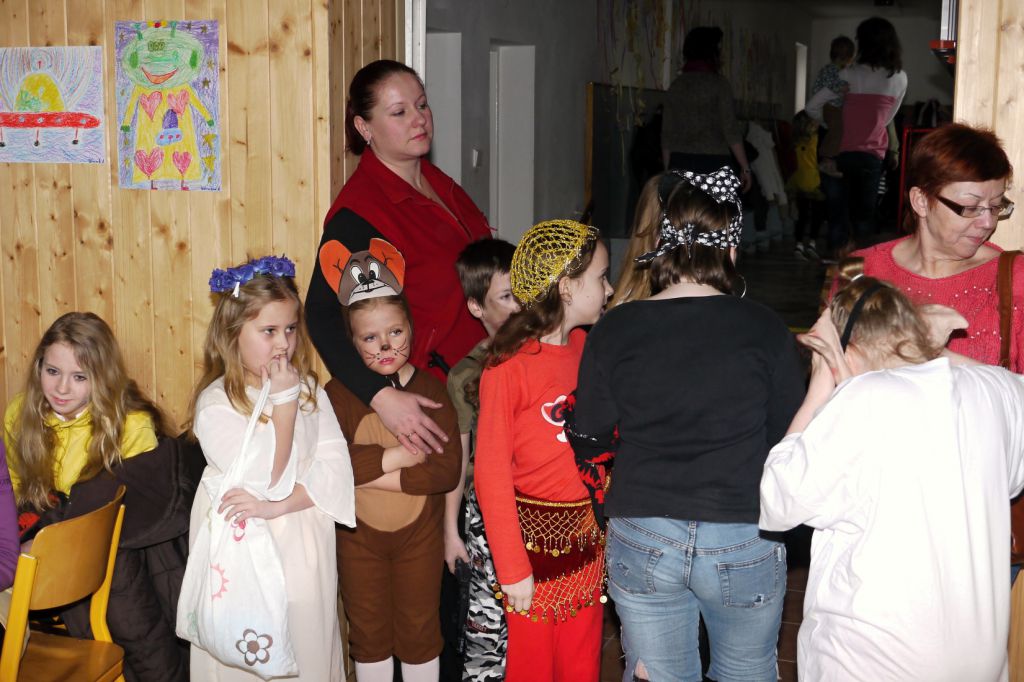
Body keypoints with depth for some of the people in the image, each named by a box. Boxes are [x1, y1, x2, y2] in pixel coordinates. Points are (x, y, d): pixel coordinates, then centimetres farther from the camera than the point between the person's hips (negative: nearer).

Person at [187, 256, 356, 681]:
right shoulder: (215, 403, -14)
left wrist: (277, 506, -20)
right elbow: (269, 480, -20)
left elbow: (335, 472, -6)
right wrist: (283, 400, -19)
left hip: (305, 553, 4)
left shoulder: (309, 389, 1)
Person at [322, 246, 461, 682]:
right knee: (368, 631, 18)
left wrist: (365, 473, -22)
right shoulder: (338, 392, -10)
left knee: (419, 629, 16)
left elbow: (447, 470, -19)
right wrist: (391, 457, -27)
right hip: (358, 536, 0)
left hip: (420, 534, 0)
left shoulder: (431, 390, -9)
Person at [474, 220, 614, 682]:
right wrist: (512, 568, -14)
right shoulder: (508, 367, -15)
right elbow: (491, 474, -14)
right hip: (535, 536, -6)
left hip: (588, 538, 6)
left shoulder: (587, 348, 5)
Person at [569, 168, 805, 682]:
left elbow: (588, 441, 2)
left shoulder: (614, 330, -6)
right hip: (745, 543, 0)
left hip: (641, 542, 1)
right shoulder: (765, 330, -8)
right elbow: (791, 439, -3)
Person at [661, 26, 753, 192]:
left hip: (679, 164, 5)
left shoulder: (675, 85, 11)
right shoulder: (718, 83, -3)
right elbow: (731, 130, -6)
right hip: (713, 163, -5)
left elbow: (667, 135, 11)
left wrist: (669, 172, 18)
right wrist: (745, 167, 1)